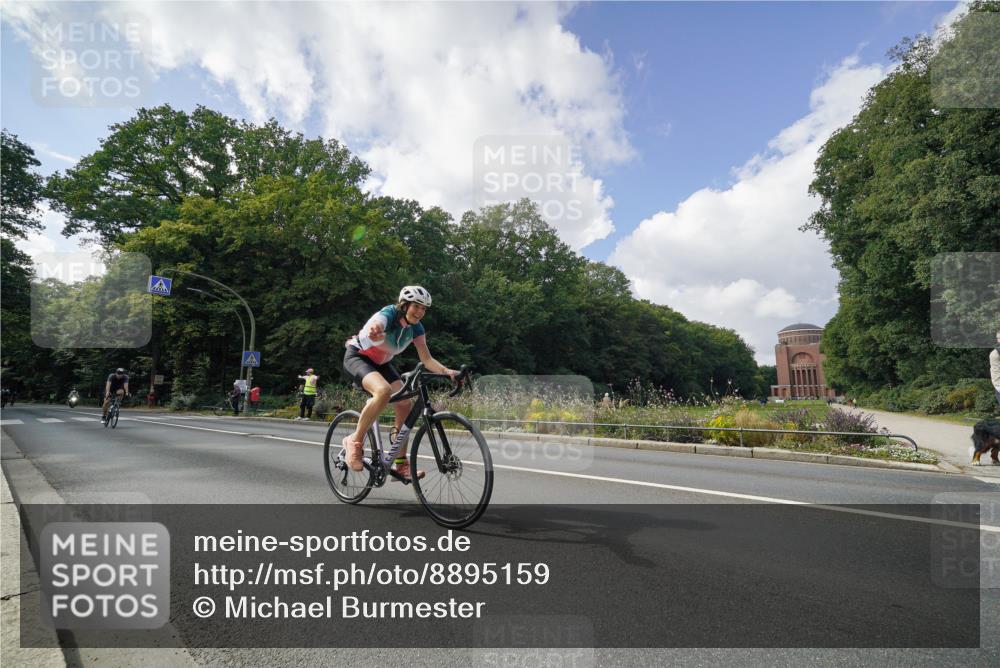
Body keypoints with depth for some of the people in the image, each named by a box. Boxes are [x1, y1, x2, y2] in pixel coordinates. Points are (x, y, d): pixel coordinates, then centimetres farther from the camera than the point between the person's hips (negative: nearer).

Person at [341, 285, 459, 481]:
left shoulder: (416, 328, -8)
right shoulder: (389, 314, -27)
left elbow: (427, 359, -13)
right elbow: (376, 325, -51)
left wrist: (446, 371, -32)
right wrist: (374, 332, -77)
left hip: (380, 363, 7)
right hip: (357, 356, -7)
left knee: (406, 404, -9)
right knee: (383, 390, -36)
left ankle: (400, 464, 0)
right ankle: (355, 440, -17)